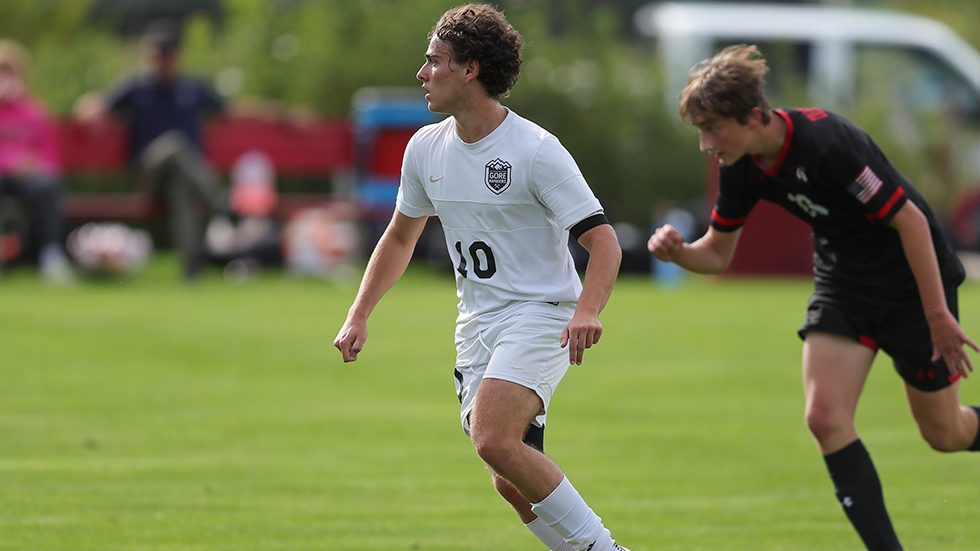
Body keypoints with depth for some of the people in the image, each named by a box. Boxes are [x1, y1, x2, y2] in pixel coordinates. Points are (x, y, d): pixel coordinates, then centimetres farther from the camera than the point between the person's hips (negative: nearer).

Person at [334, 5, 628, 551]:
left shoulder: (536, 151, -15)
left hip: (542, 314, -7)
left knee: (494, 440, -27)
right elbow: (401, 237, 21)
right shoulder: (426, 148, 5)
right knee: (514, 484, 1)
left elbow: (604, 243, -17)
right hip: (477, 322, 7)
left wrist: (587, 312, -34)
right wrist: (359, 316, 13)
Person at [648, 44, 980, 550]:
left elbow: (910, 219, -26)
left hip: (913, 279, -6)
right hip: (842, 279, 6)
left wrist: (938, 314, -25)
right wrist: (679, 252, -18)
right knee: (825, 418, -13)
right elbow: (718, 252, 5)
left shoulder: (826, 143, -32)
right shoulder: (741, 169, -8)